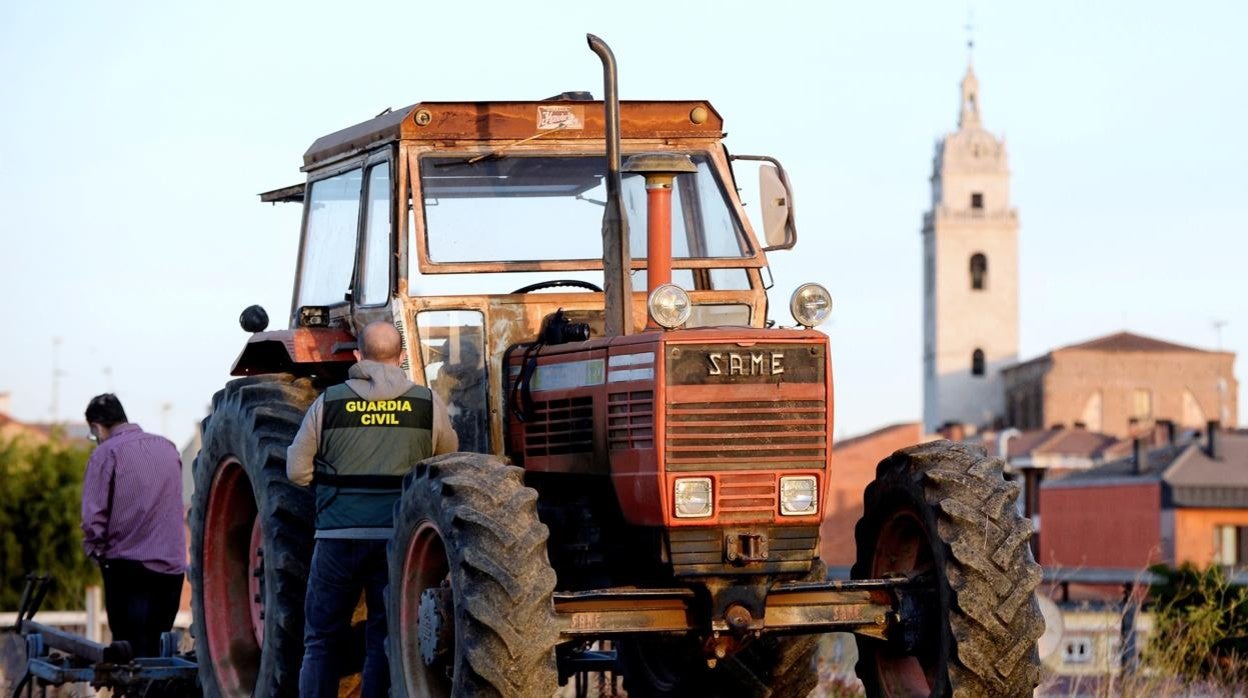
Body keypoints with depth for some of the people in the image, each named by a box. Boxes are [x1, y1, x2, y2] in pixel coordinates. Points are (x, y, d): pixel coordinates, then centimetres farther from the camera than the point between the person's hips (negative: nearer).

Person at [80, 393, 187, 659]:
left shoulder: (106, 453, -8)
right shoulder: (167, 448, 10)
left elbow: (93, 517, -12)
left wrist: (95, 549, 5)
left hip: (127, 565, -5)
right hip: (172, 565, 5)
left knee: (133, 653, -1)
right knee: (158, 651, 12)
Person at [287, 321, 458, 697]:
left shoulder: (328, 402, 0)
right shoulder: (427, 403, 1)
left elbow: (297, 471, 3)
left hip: (338, 536, 0)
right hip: (399, 536, 0)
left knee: (321, 641, 10)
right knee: (385, 641, 4)